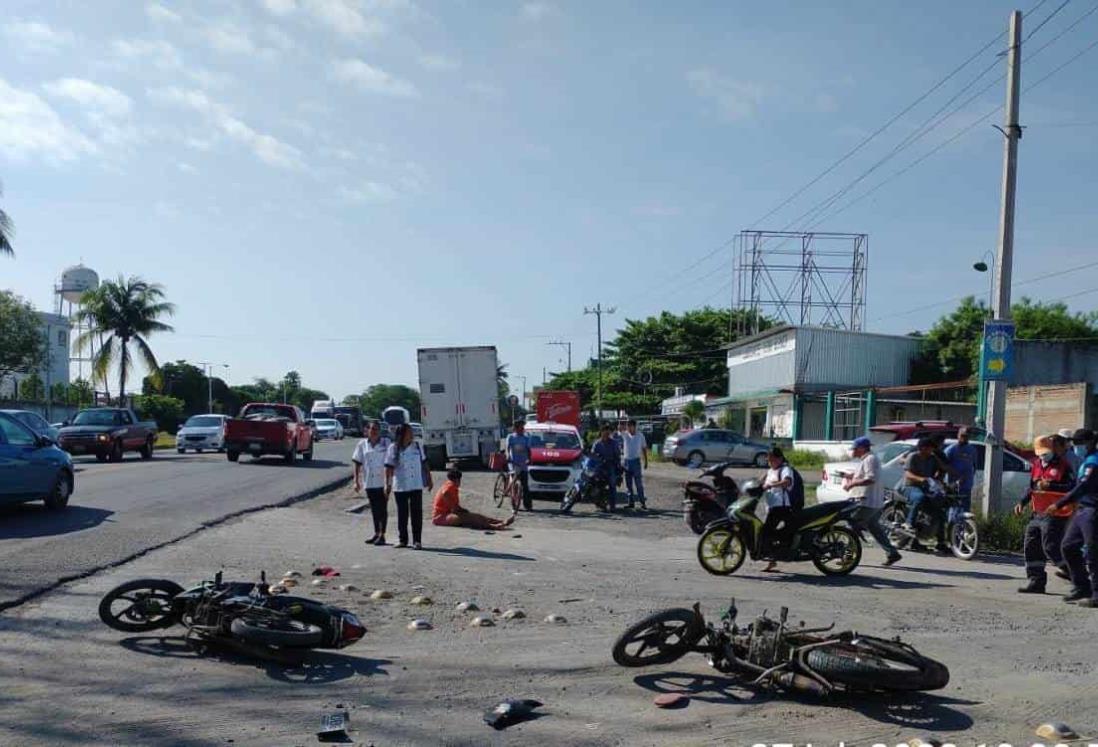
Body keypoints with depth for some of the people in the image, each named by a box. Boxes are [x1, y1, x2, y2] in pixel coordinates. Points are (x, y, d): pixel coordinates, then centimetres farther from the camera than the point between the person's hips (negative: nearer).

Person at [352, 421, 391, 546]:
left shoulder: (386, 443, -1)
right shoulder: (362, 444, 4)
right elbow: (357, 463, 6)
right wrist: (356, 481, 1)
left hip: (382, 481, -3)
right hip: (369, 482, 3)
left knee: (383, 509, -1)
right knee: (374, 509, 12)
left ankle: (382, 535, 3)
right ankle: (376, 533, 22)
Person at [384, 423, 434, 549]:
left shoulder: (417, 446, 5)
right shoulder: (393, 448, -4)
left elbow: (424, 463, 13)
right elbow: (389, 468, -5)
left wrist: (429, 479, 12)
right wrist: (387, 484, -12)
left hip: (416, 485, 2)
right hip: (400, 486, -2)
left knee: (417, 513, 0)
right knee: (402, 514, 7)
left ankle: (417, 540, 5)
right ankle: (403, 540, 18)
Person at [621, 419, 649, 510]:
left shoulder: (640, 436, -1)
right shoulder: (624, 436, -2)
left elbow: (644, 449, 7)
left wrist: (646, 461, 7)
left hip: (636, 461, -2)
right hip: (626, 461, 2)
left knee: (639, 484, -5)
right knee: (628, 484, 7)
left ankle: (643, 503, -3)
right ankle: (630, 502, 15)